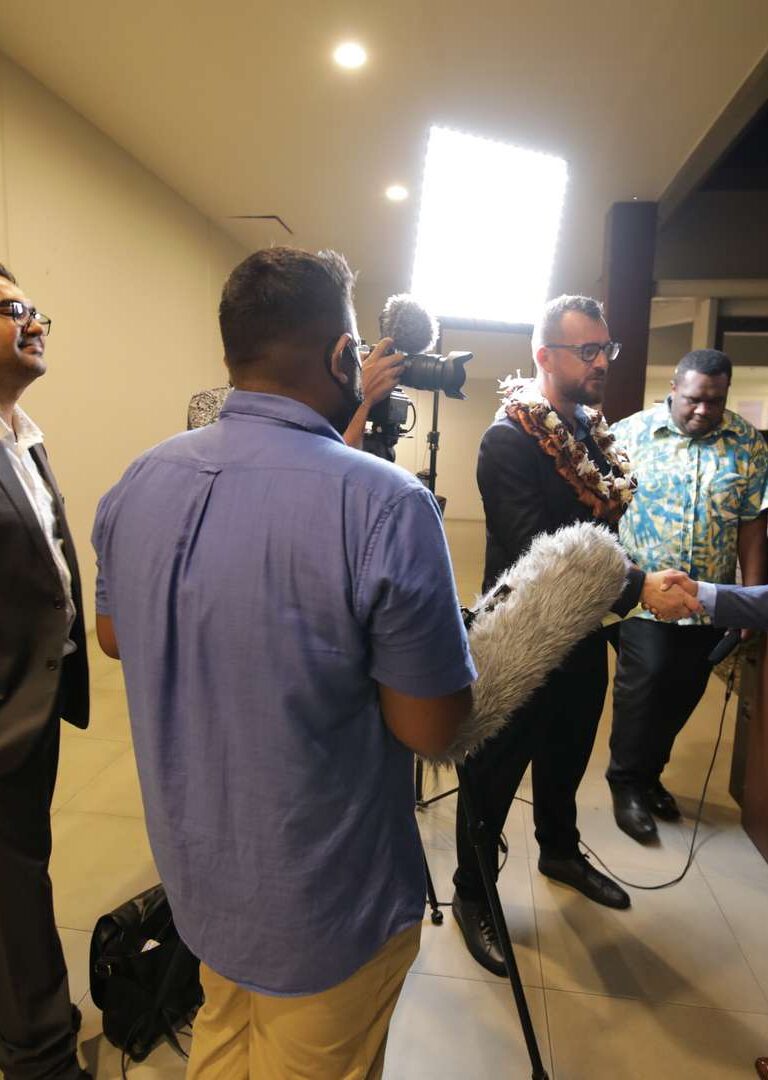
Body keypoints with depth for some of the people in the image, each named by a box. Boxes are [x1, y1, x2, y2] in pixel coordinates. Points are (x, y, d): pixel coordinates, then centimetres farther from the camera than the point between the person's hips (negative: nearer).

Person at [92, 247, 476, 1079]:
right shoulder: (387, 504, -29)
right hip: (325, 905, -5)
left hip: (193, 868, 5)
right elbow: (430, 727, -20)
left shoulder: (138, 482, -9)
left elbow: (114, 636, 6)